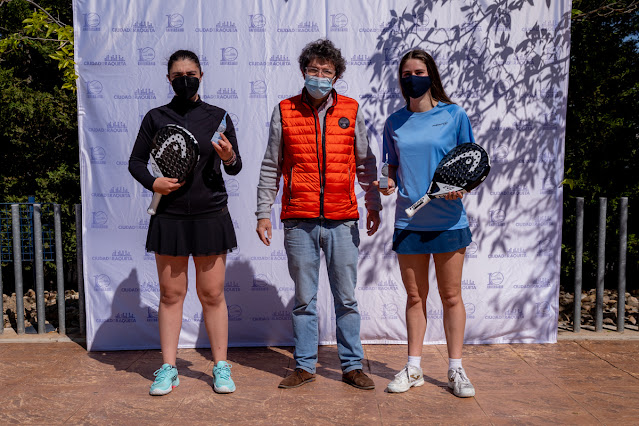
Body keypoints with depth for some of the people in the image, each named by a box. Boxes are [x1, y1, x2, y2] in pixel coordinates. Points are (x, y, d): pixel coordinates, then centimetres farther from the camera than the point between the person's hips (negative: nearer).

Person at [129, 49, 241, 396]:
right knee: (170, 293, 6)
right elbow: (136, 161, 12)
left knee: (212, 294, 4)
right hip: (169, 216, 1)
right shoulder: (155, 118, 7)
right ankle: (168, 368, 18)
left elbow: (235, 168, 8)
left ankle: (221, 367, 16)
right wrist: (152, 182, -8)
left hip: (210, 215, -1)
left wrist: (229, 157, -15)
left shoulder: (218, 117, 6)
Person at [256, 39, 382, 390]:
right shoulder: (284, 112, 5)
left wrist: (373, 204, 8)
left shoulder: (350, 111, 7)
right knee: (304, 298, 9)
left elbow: (366, 162, 12)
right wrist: (263, 212, 4)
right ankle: (304, 366, 22)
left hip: (343, 220, 1)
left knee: (346, 297, 7)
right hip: (299, 221, 0)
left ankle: (352, 365, 20)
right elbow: (270, 167, 7)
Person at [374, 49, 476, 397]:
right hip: (408, 220, 2)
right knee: (415, 296, 11)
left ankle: (455, 369, 21)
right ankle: (413, 368, 23)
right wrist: (387, 183, -7)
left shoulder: (454, 115, 0)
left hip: (448, 220, -2)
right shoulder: (394, 122, 8)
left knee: (451, 295, 7)